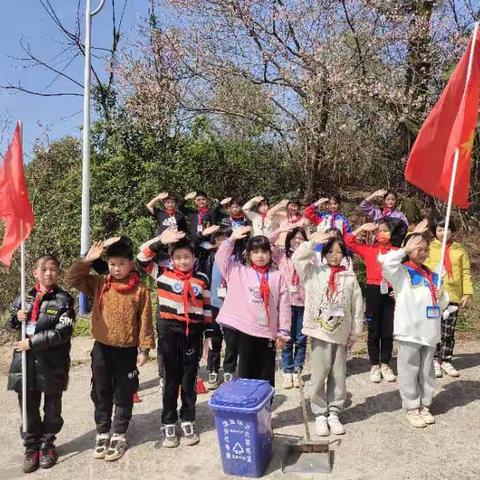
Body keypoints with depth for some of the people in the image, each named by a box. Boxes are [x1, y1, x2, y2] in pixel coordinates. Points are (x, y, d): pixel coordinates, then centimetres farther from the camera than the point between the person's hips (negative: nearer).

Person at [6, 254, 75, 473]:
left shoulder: (64, 299, -8)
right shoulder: (24, 298, 5)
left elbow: (63, 332, -17)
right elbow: (9, 325, 17)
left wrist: (32, 342, -18)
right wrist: (17, 318, -7)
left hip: (53, 365, -3)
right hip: (25, 363, 3)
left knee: (52, 409, 14)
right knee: (29, 408, 14)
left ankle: (47, 445, 34)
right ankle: (31, 447, 32)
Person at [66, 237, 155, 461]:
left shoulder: (140, 290, -8)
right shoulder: (99, 284, 0)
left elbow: (145, 322, -6)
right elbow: (71, 279, -4)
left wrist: (144, 348, -8)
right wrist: (88, 259, -11)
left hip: (127, 351, -2)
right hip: (101, 349, 3)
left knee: (123, 395, 10)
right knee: (101, 393, 14)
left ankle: (119, 435, 27)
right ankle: (102, 432, 31)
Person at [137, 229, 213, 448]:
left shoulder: (202, 279, 3)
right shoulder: (162, 273, -1)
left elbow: (207, 308, 8)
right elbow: (142, 257, -10)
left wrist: (208, 334, 7)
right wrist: (161, 240, -22)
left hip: (193, 333, 1)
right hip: (169, 332, -1)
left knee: (189, 380, 12)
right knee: (172, 379, 9)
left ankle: (188, 421, 27)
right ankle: (168, 424, 23)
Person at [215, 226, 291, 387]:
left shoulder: (277, 276, 5)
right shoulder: (239, 271, 5)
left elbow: (284, 306, 3)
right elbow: (220, 259, -3)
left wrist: (283, 332, 0)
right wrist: (231, 239, -11)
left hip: (268, 332, 1)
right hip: (245, 331, -1)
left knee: (266, 377, 10)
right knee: (246, 373, 10)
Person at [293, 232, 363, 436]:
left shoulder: (350, 277, 4)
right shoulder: (314, 272, 2)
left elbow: (357, 306, 6)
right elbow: (297, 258, -10)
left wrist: (354, 332, 5)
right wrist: (313, 241, -17)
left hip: (341, 332, 2)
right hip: (320, 330, -2)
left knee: (338, 374, 10)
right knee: (319, 373, 3)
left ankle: (333, 413, 24)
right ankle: (320, 414, 17)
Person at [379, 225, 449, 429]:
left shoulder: (432, 276, 13)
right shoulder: (401, 272, -4)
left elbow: (443, 304, 20)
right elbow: (385, 261, -25)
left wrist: (441, 296, -4)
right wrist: (405, 250, -14)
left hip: (429, 332, 5)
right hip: (409, 332, -5)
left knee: (427, 372, 15)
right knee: (410, 371, 4)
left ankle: (424, 406, 29)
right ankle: (411, 408, 18)